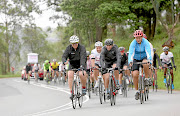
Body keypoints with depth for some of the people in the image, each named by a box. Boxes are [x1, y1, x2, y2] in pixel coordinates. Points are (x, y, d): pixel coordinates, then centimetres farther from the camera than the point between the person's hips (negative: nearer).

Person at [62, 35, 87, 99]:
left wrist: (82, 66, -49)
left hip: (81, 64, -3)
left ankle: (84, 87, -3)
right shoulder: (68, 48, -10)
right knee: (70, 75, -21)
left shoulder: (82, 48, -18)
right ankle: (71, 92, -16)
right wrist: (64, 61, -42)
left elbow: (83, 58, -32)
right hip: (72, 64, 3)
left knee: (82, 74, -29)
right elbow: (64, 56, -17)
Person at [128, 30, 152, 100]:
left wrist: (149, 59, -53)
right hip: (136, 59, 1)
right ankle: (136, 91, 1)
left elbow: (148, 51, -34)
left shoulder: (145, 42, -21)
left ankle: (146, 78, -14)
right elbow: (131, 53, -32)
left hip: (144, 58, -1)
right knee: (135, 75, -16)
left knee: (145, 63, -37)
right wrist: (130, 61, -50)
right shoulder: (133, 43, -20)